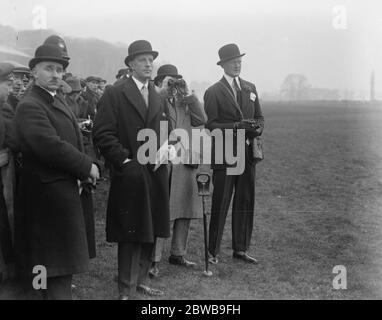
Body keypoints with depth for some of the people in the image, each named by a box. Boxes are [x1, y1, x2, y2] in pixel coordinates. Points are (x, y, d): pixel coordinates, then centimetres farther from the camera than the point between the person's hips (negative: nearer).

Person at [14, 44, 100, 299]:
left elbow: (73, 141, 18)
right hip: (49, 194, -10)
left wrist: (81, 172, 1)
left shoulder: (58, 103, 16)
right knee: (57, 264, -4)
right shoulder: (29, 106, -16)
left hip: (66, 189, 10)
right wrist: (87, 166, -18)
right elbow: (50, 146, -27)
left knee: (62, 264, 20)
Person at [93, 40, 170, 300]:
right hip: (129, 174, -6)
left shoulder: (158, 97, 16)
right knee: (131, 234, -2)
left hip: (155, 174, 6)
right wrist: (123, 160, -14)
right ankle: (127, 290, 7)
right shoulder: (115, 94, -4)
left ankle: (141, 280, 24)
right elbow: (103, 133, -10)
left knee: (150, 232, 10)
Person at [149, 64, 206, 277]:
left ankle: (178, 254, 23)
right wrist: (162, 92, -16)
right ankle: (154, 260, 0)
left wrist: (187, 94, 0)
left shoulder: (185, 104, 19)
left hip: (185, 164, 6)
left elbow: (202, 119, 5)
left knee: (185, 213, 10)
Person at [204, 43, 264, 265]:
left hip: (248, 154, 6)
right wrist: (238, 126, -20)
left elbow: (260, 117, 18)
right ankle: (213, 252, 6)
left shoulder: (250, 88, 14)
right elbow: (211, 125, -10)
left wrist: (257, 128, -5)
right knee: (220, 205, -3)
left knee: (246, 203, 9)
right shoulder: (214, 92, -4)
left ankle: (241, 249, 20)